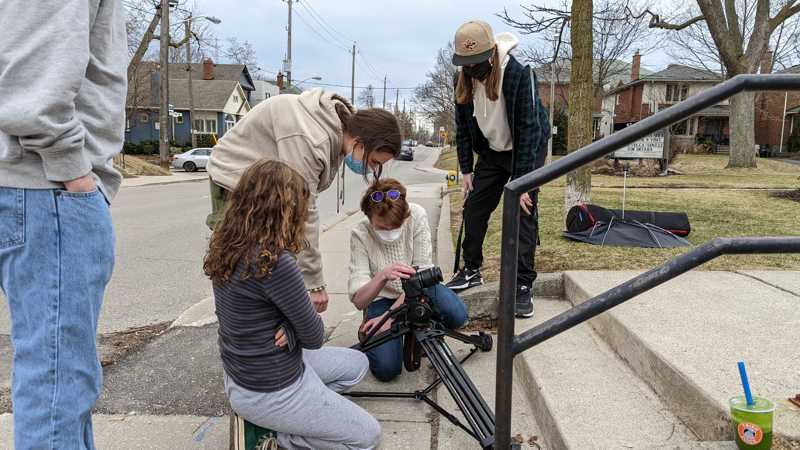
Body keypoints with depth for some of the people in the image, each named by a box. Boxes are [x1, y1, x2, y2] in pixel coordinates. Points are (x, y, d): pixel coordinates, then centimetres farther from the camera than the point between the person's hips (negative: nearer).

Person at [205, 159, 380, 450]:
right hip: (269, 391, -9)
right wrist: (292, 331, -1)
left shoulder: (227, 247, -4)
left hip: (242, 374, 9)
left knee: (357, 364, 23)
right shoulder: (274, 262, -32)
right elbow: (314, 336, -20)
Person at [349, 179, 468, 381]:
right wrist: (382, 276, -48)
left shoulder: (417, 215, -21)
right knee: (387, 369, -19)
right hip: (382, 298, -1)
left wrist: (390, 315, -25)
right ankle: (371, 333, 15)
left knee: (457, 315, -28)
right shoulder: (359, 235, -23)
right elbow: (358, 301, -27)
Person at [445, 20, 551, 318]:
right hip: (491, 151, 5)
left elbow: (529, 129, -27)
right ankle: (471, 271, 19)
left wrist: (521, 181, -29)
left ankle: (523, 285, -3)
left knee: (523, 213, -10)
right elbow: (462, 127, 0)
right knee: (473, 208, 3)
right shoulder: (464, 81, -11)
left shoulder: (519, 74, -28)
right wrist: (466, 170, -2)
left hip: (526, 150, -5)